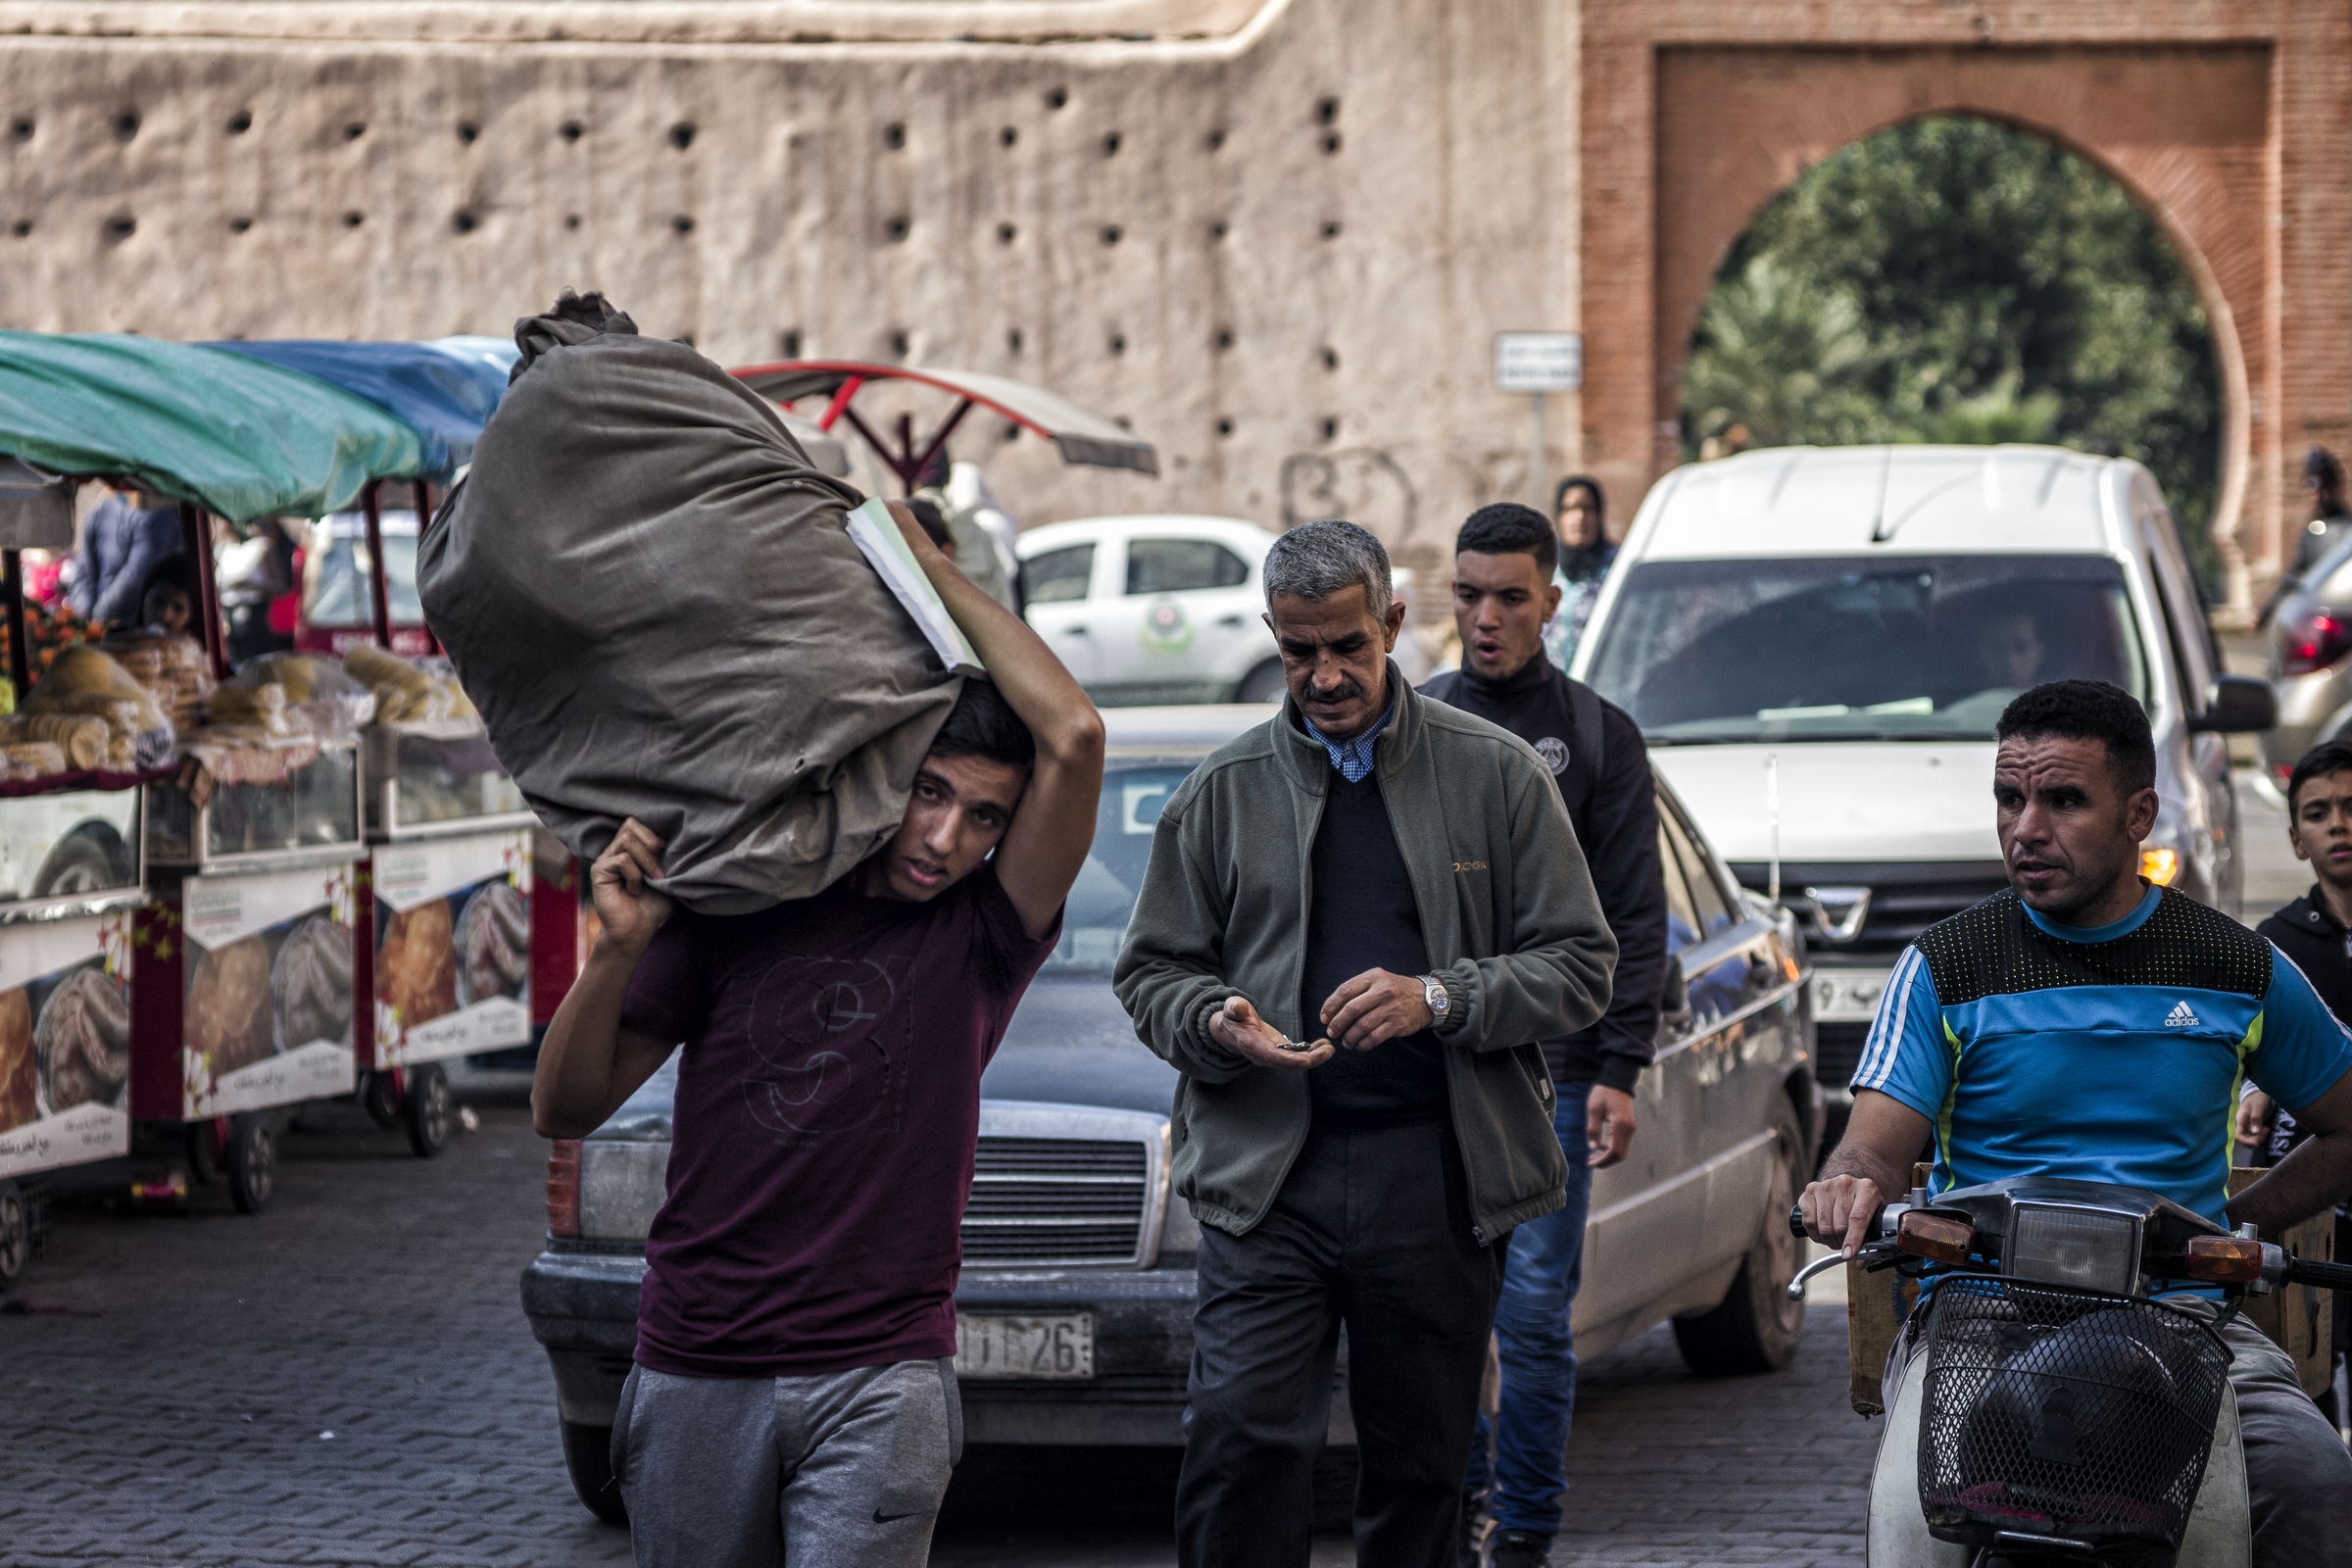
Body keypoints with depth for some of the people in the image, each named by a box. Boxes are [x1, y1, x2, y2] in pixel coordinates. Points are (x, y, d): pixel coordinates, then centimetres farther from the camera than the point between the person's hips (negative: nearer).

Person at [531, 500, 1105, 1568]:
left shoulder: (980, 938, 1)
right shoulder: (730, 907, 6)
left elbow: (1074, 739, -13)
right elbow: (564, 1110, 6)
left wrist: (932, 569, -5)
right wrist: (620, 950, -11)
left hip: (878, 1381, -2)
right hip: (694, 1373, 2)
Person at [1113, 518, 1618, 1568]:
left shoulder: (1496, 775, 6)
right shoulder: (1224, 792, 10)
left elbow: (1581, 966, 4)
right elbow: (1151, 973, 14)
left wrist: (1438, 1000, -13)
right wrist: (1216, 1022, -10)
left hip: (1437, 1172, 0)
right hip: (1265, 1168, 0)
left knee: (1421, 1467, 4)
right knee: (1240, 1442, -14)